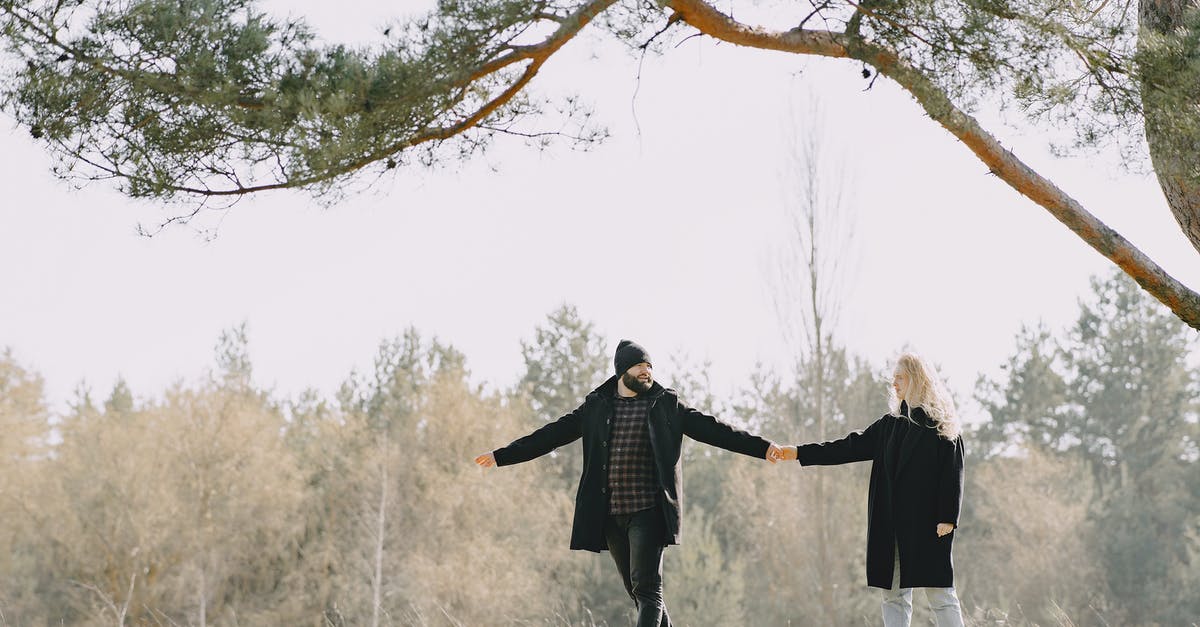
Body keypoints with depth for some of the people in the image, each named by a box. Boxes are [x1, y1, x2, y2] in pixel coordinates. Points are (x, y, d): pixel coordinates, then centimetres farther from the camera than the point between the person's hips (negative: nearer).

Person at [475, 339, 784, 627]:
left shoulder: (666, 404, 6)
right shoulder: (596, 406, 12)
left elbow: (711, 429, 2)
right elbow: (552, 434, 13)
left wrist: (761, 448, -7)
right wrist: (502, 455, 10)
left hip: (648, 511, -3)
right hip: (609, 514, 3)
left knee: (647, 588, -12)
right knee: (637, 590, 9)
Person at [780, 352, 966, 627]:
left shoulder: (941, 426, -1)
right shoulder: (890, 424, 16)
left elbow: (953, 474, -7)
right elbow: (851, 447, 14)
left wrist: (947, 518, -17)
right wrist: (800, 452, 8)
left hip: (927, 524, -6)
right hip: (893, 526, 6)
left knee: (940, 594, -7)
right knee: (894, 596, 4)